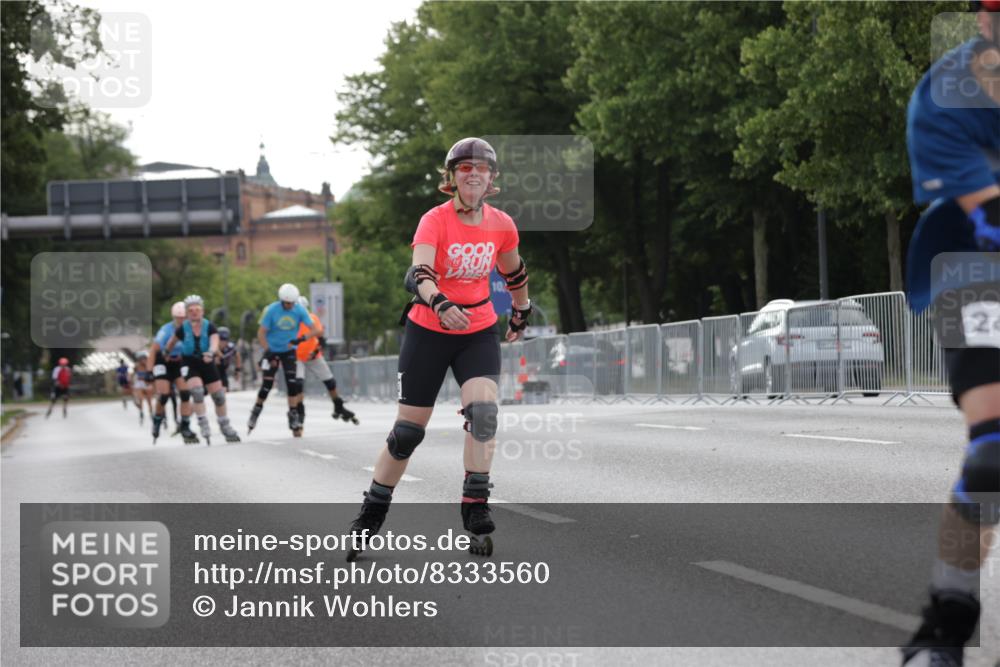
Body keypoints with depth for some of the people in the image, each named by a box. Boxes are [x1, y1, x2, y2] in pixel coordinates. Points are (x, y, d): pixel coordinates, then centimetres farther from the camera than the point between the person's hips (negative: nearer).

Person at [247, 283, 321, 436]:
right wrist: (267, 352, -25)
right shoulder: (271, 310, -18)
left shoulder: (300, 310, -13)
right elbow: (261, 333, -14)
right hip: (272, 350, -2)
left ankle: (293, 415, -1)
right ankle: (256, 411, 16)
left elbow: (315, 330, -18)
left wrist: (301, 339, -36)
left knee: (292, 383, -9)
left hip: (289, 351, 2)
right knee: (267, 383, -5)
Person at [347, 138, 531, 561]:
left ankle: (475, 509, -17)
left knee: (483, 409, -23)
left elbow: (514, 272, 17)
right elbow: (419, 274, -32)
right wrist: (440, 304, -51)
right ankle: (370, 517, 20)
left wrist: (522, 311, 29)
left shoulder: (501, 225, -3)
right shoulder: (435, 221, -16)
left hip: (479, 332, 2)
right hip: (428, 331, -2)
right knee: (408, 429, 3)